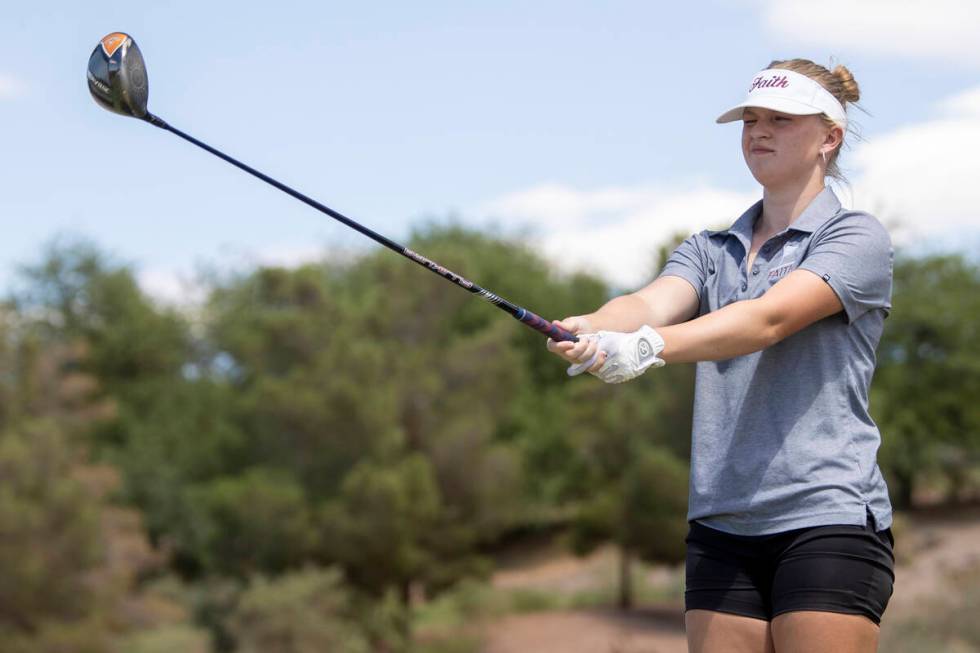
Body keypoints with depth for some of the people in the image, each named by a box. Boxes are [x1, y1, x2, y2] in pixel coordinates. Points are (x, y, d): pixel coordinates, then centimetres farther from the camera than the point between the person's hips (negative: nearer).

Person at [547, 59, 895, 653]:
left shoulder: (857, 238, -2)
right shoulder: (711, 249, 16)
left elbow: (768, 320, -19)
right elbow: (652, 303, -5)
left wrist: (652, 347, -34)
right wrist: (589, 329, -29)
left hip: (828, 519, -5)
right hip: (722, 523, 5)